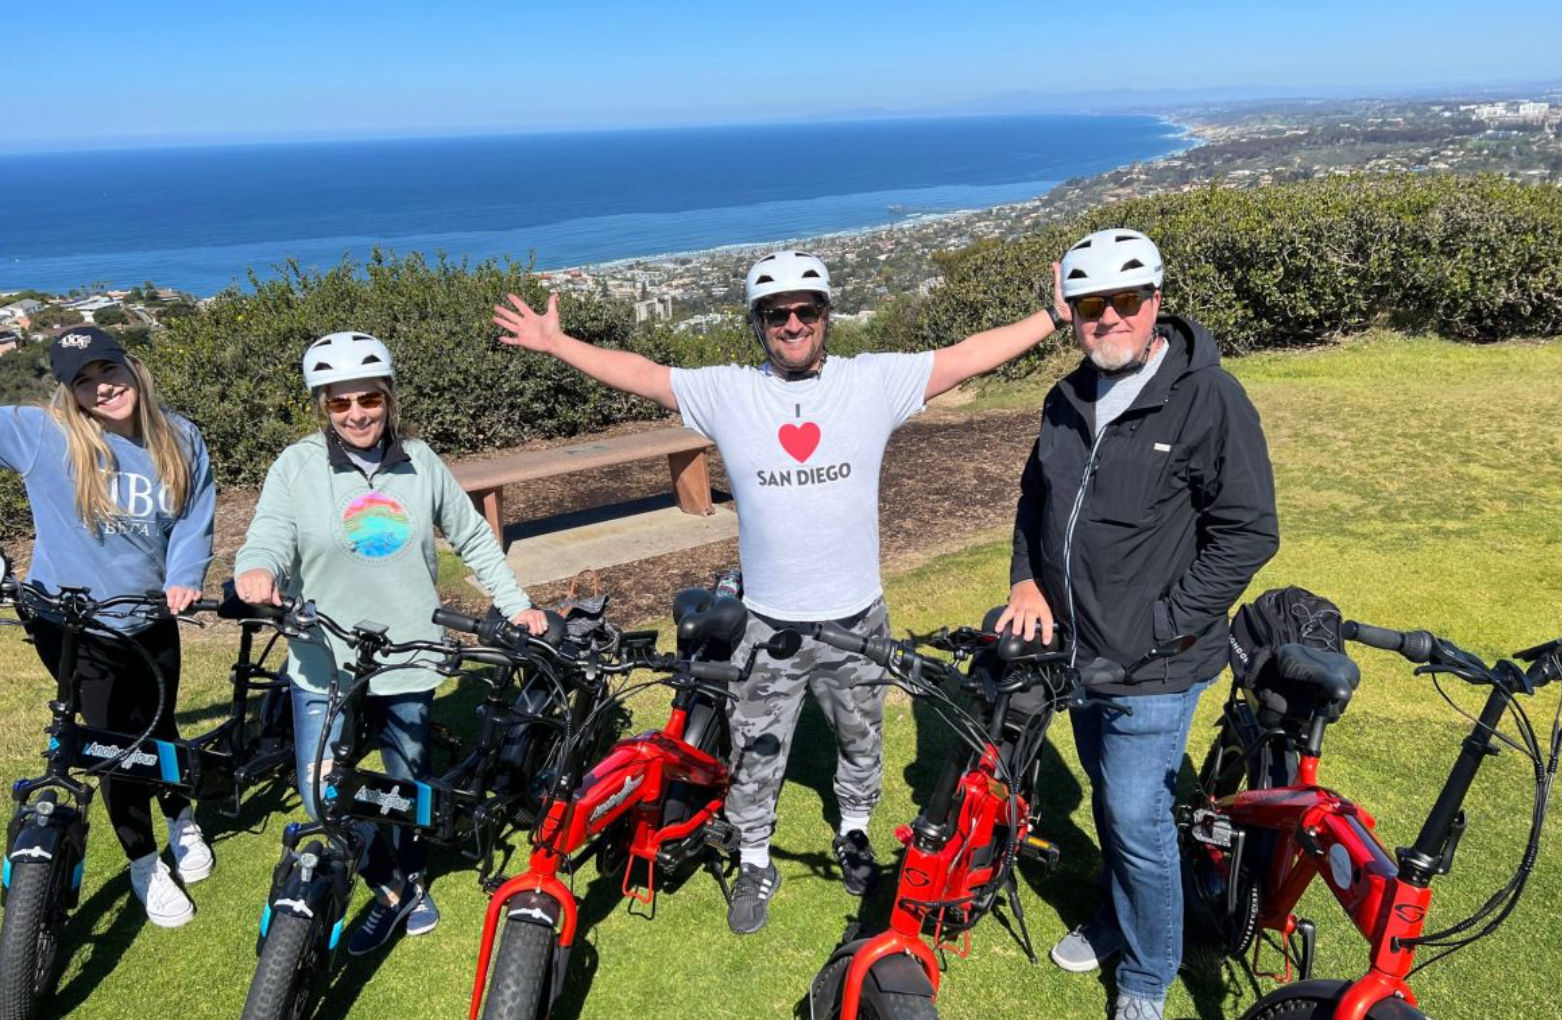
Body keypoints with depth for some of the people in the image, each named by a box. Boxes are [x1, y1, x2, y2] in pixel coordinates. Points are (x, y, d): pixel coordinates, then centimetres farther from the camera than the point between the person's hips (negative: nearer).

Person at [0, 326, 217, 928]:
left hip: (151, 621, 2)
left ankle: (181, 821, 49)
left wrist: (183, 579, -23)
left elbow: (194, 520, -7)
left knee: (159, 730, 19)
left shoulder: (180, 441, -7)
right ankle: (144, 864, 28)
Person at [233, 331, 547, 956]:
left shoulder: (420, 463, -1)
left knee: (410, 782, 17)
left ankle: (411, 878, 42)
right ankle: (389, 886, 20)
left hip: (408, 661, 2)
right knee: (322, 796, -4)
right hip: (324, 663, -1)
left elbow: (474, 539, 8)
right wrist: (256, 571, -43)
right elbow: (269, 539, -20)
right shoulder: (297, 468, -8)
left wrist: (516, 604, 5)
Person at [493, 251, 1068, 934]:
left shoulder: (873, 382, -6)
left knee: (861, 741, 22)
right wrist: (555, 342, -1)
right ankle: (755, 864, 35)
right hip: (766, 623, 0)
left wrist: (1057, 317, -6)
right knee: (754, 756, 13)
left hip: (856, 618, 1)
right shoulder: (726, 393, -4)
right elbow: (638, 373, 0)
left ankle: (853, 833, 48)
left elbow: (968, 357, -5)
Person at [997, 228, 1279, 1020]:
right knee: (1108, 797, 22)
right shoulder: (1069, 400, 6)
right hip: (1079, 648, 7)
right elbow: (1035, 496, 18)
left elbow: (1248, 533, -15)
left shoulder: (1208, 398, -15)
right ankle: (1114, 922, 44)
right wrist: (1027, 580, 2)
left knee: (1137, 818, -1)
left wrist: (1164, 624, -17)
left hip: (1153, 665, -6)